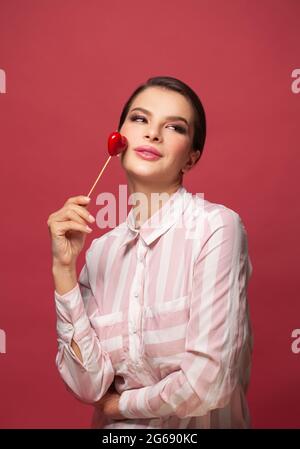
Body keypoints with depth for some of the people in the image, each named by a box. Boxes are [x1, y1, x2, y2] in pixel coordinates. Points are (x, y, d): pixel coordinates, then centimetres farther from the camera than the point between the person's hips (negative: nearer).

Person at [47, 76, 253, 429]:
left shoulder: (216, 226, -15)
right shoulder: (102, 250, -1)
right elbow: (89, 386, -6)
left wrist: (119, 403, -3)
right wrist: (63, 267, -12)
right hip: (118, 426, 3)